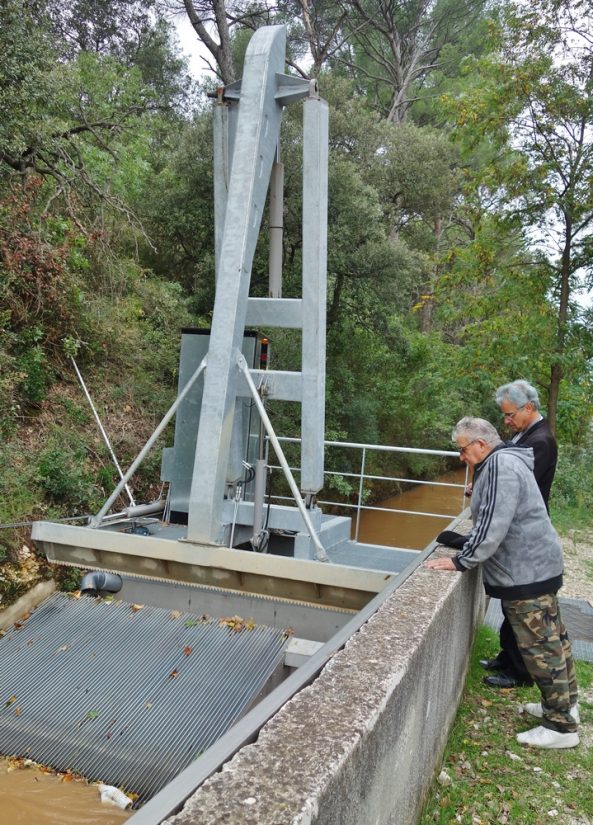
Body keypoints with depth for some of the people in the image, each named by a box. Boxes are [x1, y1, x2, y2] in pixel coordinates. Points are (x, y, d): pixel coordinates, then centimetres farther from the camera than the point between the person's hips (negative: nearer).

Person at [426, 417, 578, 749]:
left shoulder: (501, 464, -21)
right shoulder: (503, 462, 13)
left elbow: (493, 524, -27)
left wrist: (461, 561, -20)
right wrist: (464, 546, 16)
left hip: (527, 571, -11)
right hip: (536, 565, 11)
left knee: (540, 645, -3)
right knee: (552, 636, 19)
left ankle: (562, 727, 6)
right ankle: (565, 704, 33)